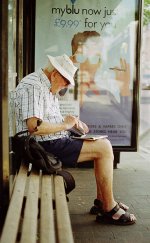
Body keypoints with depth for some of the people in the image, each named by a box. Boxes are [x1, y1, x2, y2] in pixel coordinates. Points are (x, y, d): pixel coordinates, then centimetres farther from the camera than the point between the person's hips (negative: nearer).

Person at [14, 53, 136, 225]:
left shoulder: (46, 87, 17)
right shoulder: (32, 87, -17)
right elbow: (34, 126, -29)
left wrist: (72, 122, 6)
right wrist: (65, 125, -16)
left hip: (53, 141, 11)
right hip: (46, 146, -11)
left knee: (104, 145, 9)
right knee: (104, 148, -13)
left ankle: (102, 201, 14)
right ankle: (109, 210, -3)